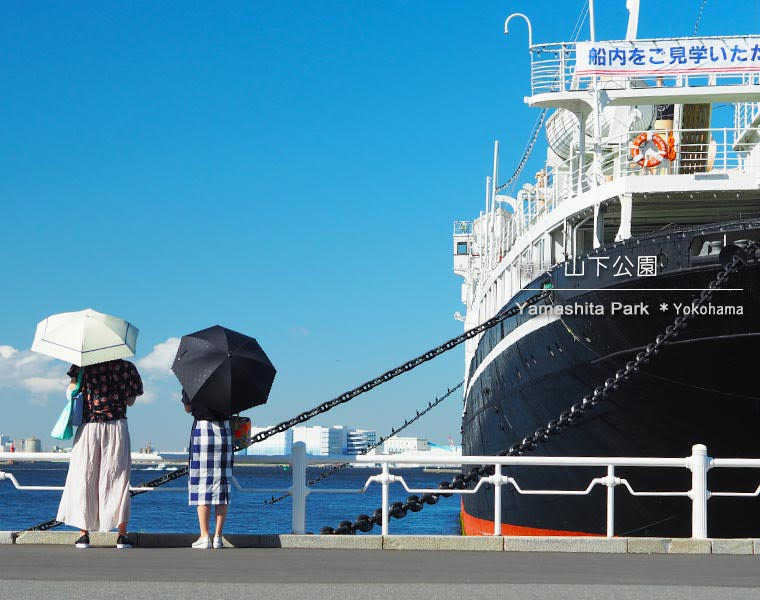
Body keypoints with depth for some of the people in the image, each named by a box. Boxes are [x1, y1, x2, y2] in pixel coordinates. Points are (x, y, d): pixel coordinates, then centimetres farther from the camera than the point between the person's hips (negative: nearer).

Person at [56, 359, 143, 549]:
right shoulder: (127, 367, 2)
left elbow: (71, 391, -3)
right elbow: (131, 400, 10)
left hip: (89, 428, -1)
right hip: (117, 427, 1)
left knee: (84, 480, 6)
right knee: (118, 479, 5)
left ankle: (84, 534, 4)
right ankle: (122, 535, 1)